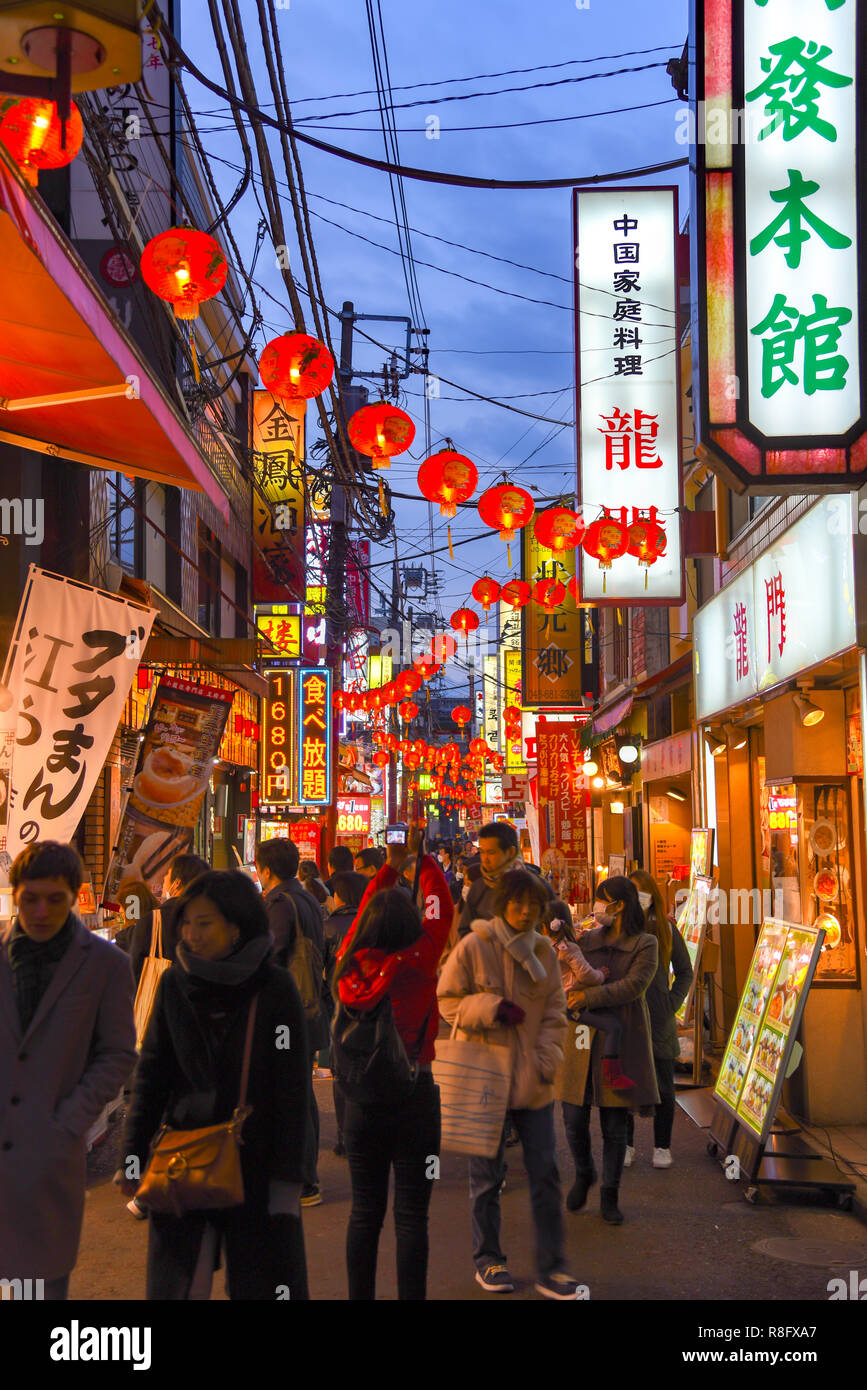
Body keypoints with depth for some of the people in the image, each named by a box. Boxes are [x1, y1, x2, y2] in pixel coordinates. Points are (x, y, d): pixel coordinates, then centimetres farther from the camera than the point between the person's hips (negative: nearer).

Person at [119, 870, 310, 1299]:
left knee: (263, 1282, 7)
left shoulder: (275, 988, -9)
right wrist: (132, 1157, 2)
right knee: (175, 1284, 8)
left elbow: (293, 1089, -7)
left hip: (256, 1163, -2)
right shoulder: (175, 984, -1)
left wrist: (287, 1179, -10)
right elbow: (151, 1075, 5)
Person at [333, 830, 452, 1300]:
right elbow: (441, 909, 0)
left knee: (365, 1211, 14)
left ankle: (360, 1295, 20)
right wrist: (421, 854, 9)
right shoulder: (418, 961, -13)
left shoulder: (350, 963, -4)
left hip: (360, 1098, 4)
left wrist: (392, 865, 19)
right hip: (413, 1093, -4)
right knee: (411, 1214, 3)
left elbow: (363, 911, 13)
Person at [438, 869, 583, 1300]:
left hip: (532, 1081, 3)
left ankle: (550, 1268, 14)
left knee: (545, 1174, 4)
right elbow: (447, 1001, -4)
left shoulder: (544, 952, 5)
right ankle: (488, 1260, 25)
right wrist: (490, 1008, -19)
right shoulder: (472, 947, -8)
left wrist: (547, 1059, -4)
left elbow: (554, 1012, 9)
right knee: (487, 1175, 8)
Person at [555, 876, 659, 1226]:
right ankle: (583, 1174, 30)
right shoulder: (587, 941, 11)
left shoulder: (645, 945, 0)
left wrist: (591, 996, -20)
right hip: (584, 1039, 3)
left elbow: (634, 985, -14)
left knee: (615, 1125, 2)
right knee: (574, 1119, 2)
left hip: (622, 1041, -3)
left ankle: (609, 1196, 16)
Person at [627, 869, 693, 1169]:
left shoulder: (666, 928, 4)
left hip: (659, 1018, 1)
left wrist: (672, 1003, 1)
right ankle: (626, 1145, 16)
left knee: (662, 1087, 5)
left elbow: (684, 972, 12)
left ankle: (662, 1147, 17)